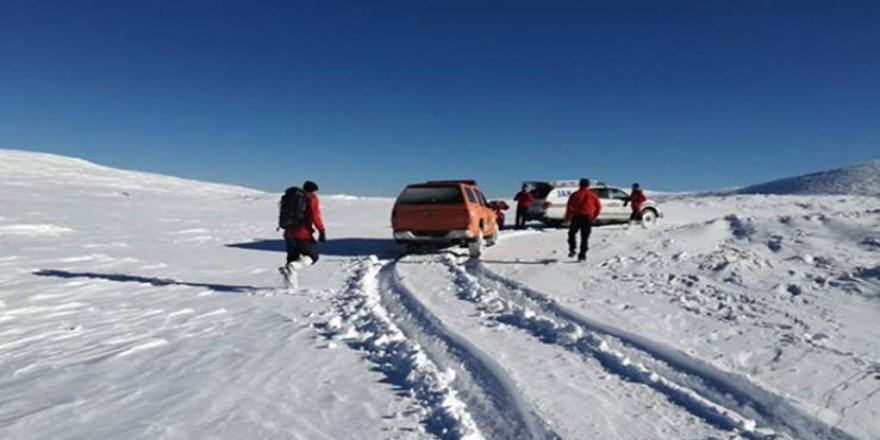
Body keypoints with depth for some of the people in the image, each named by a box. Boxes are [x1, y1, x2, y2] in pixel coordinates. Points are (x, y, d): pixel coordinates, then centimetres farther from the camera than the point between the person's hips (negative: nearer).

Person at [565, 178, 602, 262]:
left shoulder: (575, 194, 3)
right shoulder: (593, 195, 10)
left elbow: (569, 206, -4)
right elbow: (598, 207, 9)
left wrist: (567, 218, 3)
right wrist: (594, 217, 20)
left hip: (577, 217, -1)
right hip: (588, 218, 2)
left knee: (572, 233, 16)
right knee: (585, 237, 7)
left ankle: (572, 249, 0)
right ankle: (582, 255, 2)